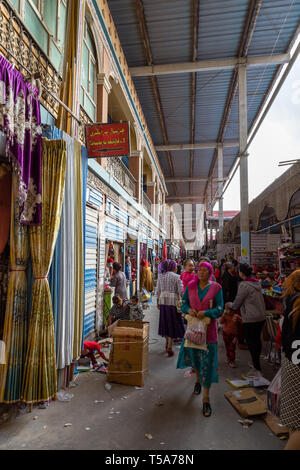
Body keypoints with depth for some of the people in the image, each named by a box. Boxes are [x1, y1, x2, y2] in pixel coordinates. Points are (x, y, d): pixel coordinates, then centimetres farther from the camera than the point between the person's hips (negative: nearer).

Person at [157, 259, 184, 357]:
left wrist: (158, 302, 15)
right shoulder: (176, 277, -6)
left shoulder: (161, 276, 6)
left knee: (165, 322, 16)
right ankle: (169, 346, -2)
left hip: (163, 302, 5)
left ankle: (167, 343, 29)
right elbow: (181, 291, -11)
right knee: (173, 323, 2)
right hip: (173, 301, -4)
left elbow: (158, 291, 8)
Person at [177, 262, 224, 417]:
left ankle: (206, 399, 8)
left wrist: (205, 313, -22)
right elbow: (183, 303, 7)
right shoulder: (191, 286, 3)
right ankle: (198, 379, 49)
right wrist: (189, 309, -15)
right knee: (194, 355, 16)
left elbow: (220, 309, -6)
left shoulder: (216, 288, -4)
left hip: (208, 328, -3)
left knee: (207, 362, -2)